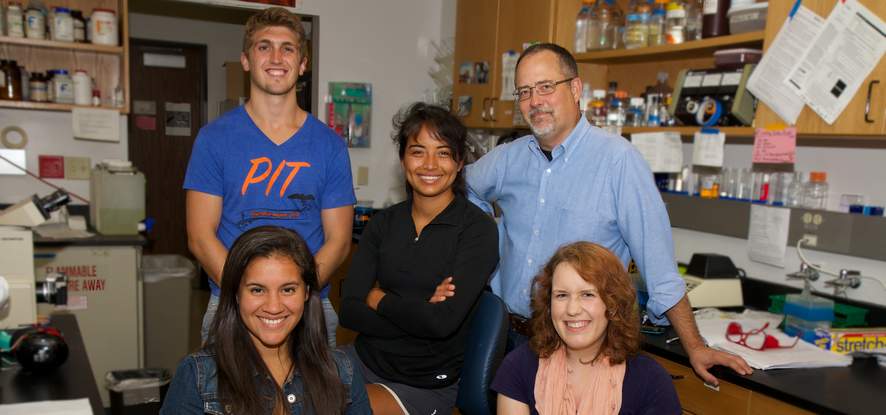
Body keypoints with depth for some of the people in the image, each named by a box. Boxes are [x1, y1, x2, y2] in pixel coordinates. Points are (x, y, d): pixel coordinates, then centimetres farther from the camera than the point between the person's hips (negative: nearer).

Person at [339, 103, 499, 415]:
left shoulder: (477, 229, -10)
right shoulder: (383, 223, 4)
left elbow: (444, 321, -21)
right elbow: (349, 311, -5)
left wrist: (379, 300, -7)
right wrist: (422, 310, -17)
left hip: (426, 384, -4)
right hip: (365, 358, 4)